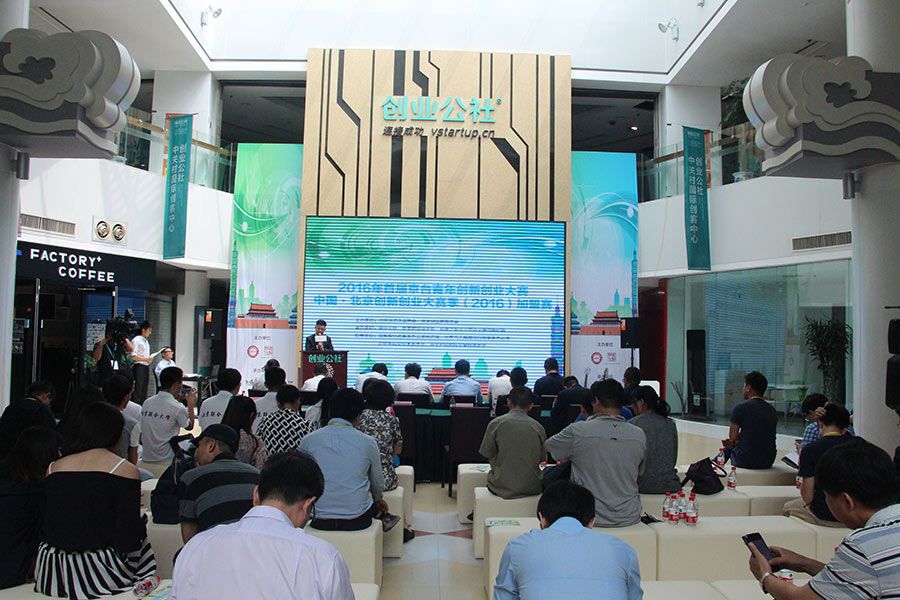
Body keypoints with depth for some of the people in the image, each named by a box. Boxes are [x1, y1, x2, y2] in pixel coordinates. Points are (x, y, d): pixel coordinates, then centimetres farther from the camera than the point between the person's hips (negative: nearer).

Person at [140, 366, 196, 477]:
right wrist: (191, 404, 15)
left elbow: (140, 437, 10)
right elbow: (189, 426, 5)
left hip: (144, 463, 6)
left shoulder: (147, 403, 1)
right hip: (165, 466, -6)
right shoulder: (178, 408, -16)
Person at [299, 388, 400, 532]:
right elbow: (378, 484, 9)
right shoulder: (368, 443, -6)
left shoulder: (308, 441, -5)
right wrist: (378, 500, 32)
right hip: (357, 520, -1)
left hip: (319, 521, 1)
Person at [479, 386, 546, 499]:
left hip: (504, 486, -2)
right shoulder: (538, 427, -2)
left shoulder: (495, 424, -7)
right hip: (533, 488, 2)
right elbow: (542, 460, 5)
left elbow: (487, 455, -1)